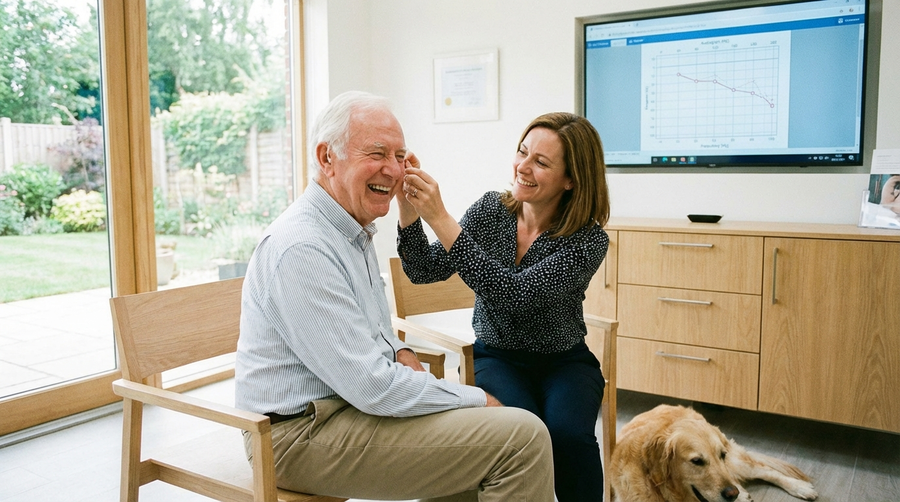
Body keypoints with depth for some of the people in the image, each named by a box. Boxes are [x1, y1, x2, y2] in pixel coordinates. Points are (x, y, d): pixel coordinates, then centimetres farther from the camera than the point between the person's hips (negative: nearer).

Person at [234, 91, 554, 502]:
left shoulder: (353, 229, 10)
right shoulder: (303, 248, -24)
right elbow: (373, 388, -25)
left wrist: (400, 353, 3)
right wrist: (475, 400, -14)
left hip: (355, 400, 10)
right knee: (523, 437, -16)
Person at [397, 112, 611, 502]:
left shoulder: (589, 240, -17)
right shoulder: (491, 210, -7)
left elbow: (515, 293, -31)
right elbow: (425, 271, -10)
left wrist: (440, 219, -36)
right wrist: (409, 210, -29)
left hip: (564, 362, -1)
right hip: (495, 356, 1)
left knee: (568, 434, -29)